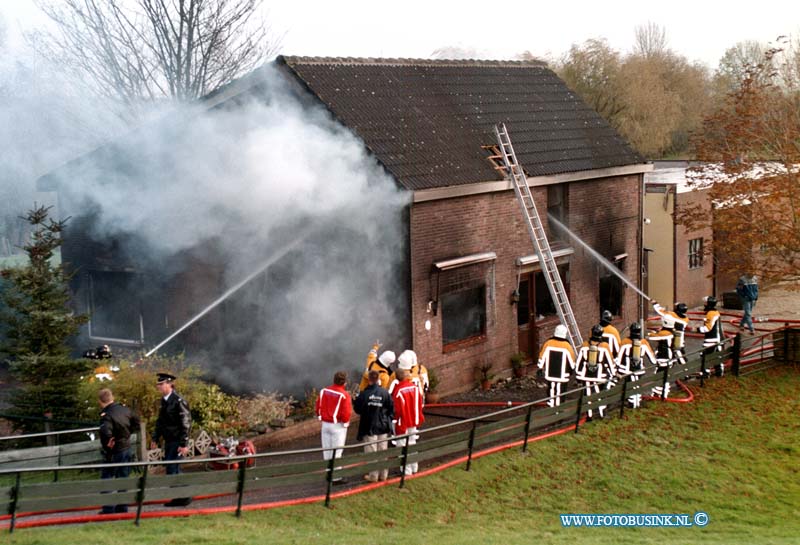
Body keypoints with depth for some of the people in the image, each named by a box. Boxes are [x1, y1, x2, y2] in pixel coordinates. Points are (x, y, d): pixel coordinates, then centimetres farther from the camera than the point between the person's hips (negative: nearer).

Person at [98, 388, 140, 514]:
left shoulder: (106, 415, -21)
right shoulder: (124, 409, 3)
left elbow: (105, 432, -37)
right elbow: (136, 421, 17)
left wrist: (107, 445, -20)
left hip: (114, 452, -7)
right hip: (127, 448, 7)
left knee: (106, 479, 3)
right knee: (122, 478, 15)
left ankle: (108, 509, 1)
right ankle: (122, 507, 19)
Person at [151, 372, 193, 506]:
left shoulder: (179, 401, -16)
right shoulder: (164, 400, 11)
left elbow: (186, 423, -17)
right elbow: (160, 421, 20)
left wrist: (184, 444, -19)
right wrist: (156, 439, 15)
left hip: (177, 441, -9)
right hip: (169, 440, 9)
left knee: (172, 469, -10)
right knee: (173, 469, 12)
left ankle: (183, 497, -1)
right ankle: (181, 496, 22)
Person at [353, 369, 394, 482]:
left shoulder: (364, 394, -14)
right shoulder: (385, 392, -7)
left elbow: (357, 409, -5)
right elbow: (391, 408, -1)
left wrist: (354, 401, 14)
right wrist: (389, 419, 14)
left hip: (369, 427, -3)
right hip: (383, 426, 3)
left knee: (371, 452, 5)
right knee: (383, 451, 13)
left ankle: (373, 475, 8)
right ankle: (383, 474, 20)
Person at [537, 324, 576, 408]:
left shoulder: (548, 343, -8)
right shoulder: (567, 346, -14)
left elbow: (542, 357, -1)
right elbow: (572, 360, -1)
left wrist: (540, 368, 12)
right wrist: (572, 368, 18)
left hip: (550, 374, 3)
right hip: (562, 375, -3)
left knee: (551, 389, 16)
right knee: (560, 392, 4)